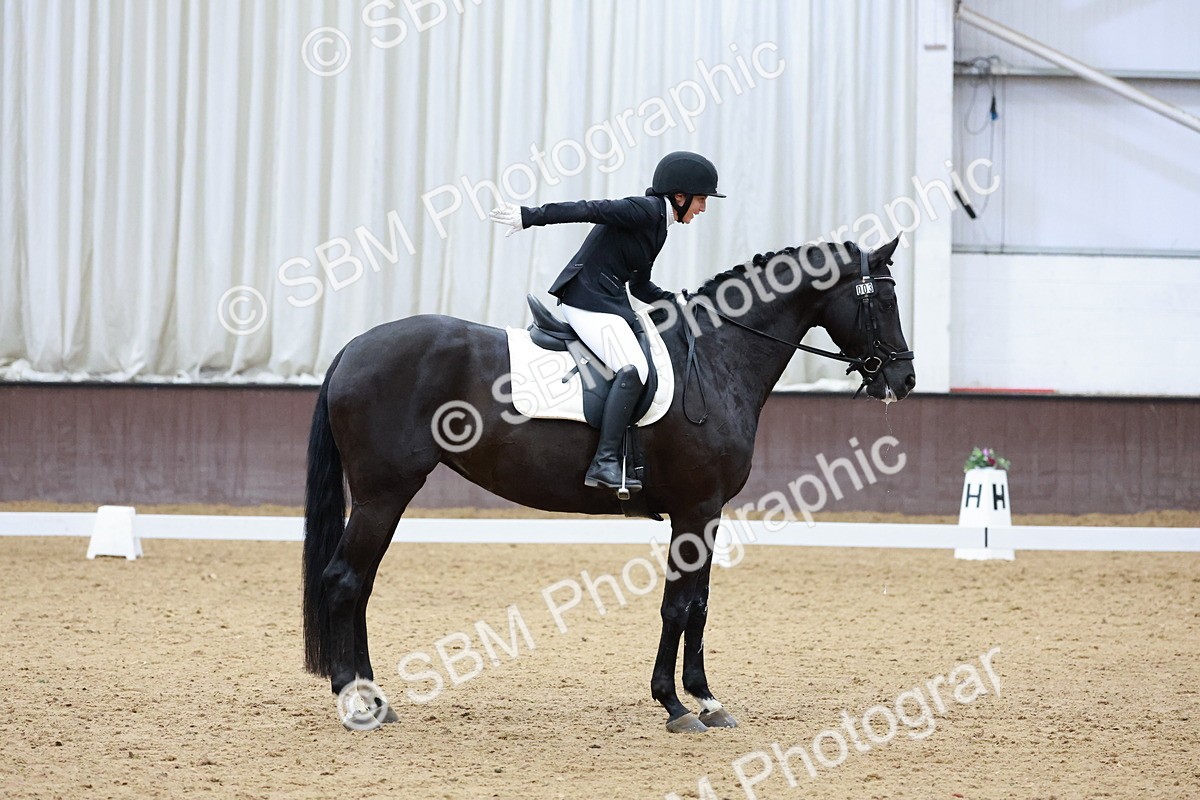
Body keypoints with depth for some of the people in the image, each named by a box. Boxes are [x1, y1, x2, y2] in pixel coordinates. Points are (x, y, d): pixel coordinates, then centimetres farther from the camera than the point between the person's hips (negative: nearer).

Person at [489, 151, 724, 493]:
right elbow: (588, 210, -17)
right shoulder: (645, 209, -10)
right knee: (633, 369, -25)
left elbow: (640, 286, 24)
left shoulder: (658, 222, 19)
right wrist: (529, 216, -21)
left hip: (609, 302, 11)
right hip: (589, 300, -11)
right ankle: (605, 462, -30)